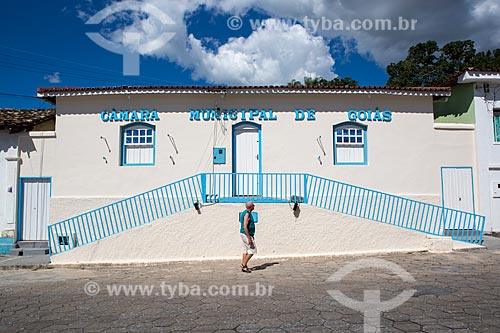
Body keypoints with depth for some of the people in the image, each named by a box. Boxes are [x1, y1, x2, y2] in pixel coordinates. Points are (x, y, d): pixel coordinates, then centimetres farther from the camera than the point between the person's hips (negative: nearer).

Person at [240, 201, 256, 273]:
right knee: (252, 250, -4)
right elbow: (245, 227, -26)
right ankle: (244, 265, -2)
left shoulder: (245, 212, 12)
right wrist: (249, 238, -26)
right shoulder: (247, 214, -19)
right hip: (247, 234, -10)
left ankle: (243, 266, 14)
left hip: (244, 234, 10)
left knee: (246, 250, 12)